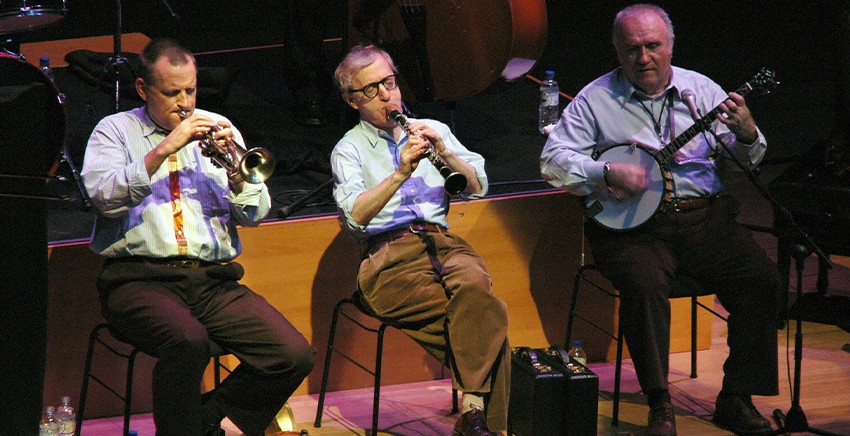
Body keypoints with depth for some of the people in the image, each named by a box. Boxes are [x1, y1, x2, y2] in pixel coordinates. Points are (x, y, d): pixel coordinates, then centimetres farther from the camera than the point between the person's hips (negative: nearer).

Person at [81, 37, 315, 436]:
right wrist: (163, 150, -17)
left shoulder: (218, 128, 18)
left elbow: (256, 214, 11)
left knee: (294, 356, -17)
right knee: (188, 341, -37)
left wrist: (235, 171, -8)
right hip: (141, 278, -4)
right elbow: (105, 197, -11)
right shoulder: (115, 130, 9)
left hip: (214, 279, 4)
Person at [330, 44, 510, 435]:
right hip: (388, 258, -3)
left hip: (442, 242, 3)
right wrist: (400, 174, -21)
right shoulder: (348, 150, 9)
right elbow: (356, 215, -10)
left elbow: (477, 187, 11)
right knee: (487, 313, -29)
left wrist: (444, 153, -6)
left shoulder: (432, 130, 21)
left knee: (472, 283, -34)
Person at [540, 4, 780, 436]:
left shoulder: (702, 90, 12)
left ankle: (735, 399, -8)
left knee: (762, 278, -19)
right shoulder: (595, 100, 5)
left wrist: (746, 136, -14)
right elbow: (553, 160, -1)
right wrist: (606, 174, -16)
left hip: (705, 217, 3)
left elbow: (745, 157, 10)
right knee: (643, 283, -33)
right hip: (634, 223, -3)